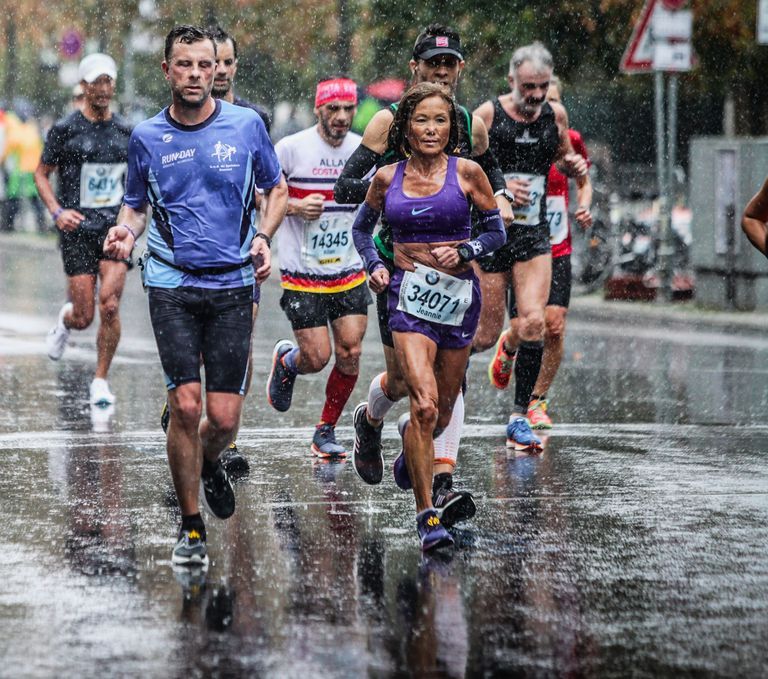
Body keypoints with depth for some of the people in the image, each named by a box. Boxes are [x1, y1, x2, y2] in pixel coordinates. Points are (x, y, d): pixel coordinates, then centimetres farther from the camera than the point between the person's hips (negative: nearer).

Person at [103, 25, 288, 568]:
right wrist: (127, 230, -8)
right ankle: (191, 527, 5)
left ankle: (209, 466, 35)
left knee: (223, 419, -3)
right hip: (172, 284, 0)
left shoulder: (246, 125, 1)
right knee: (185, 406, -12)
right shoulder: (147, 137, 3)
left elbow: (277, 189, 13)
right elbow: (137, 204, 15)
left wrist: (264, 238, -4)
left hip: (233, 285, 0)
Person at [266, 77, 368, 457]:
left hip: (349, 271, 4)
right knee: (317, 358, -6)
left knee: (350, 353, -5)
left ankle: (326, 431, 14)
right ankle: (285, 362, 31)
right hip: (302, 273, -3)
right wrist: (294, 205, -18)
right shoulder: (291, 147, -10)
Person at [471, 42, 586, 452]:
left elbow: (564, 157, 23)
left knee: (534, 323, -13)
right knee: (486, 335, 0)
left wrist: (574, 166, 0)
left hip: (534, 236, 3)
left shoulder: (555, 115, 4)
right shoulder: (487, 116, -9)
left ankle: (520, 418, -4)